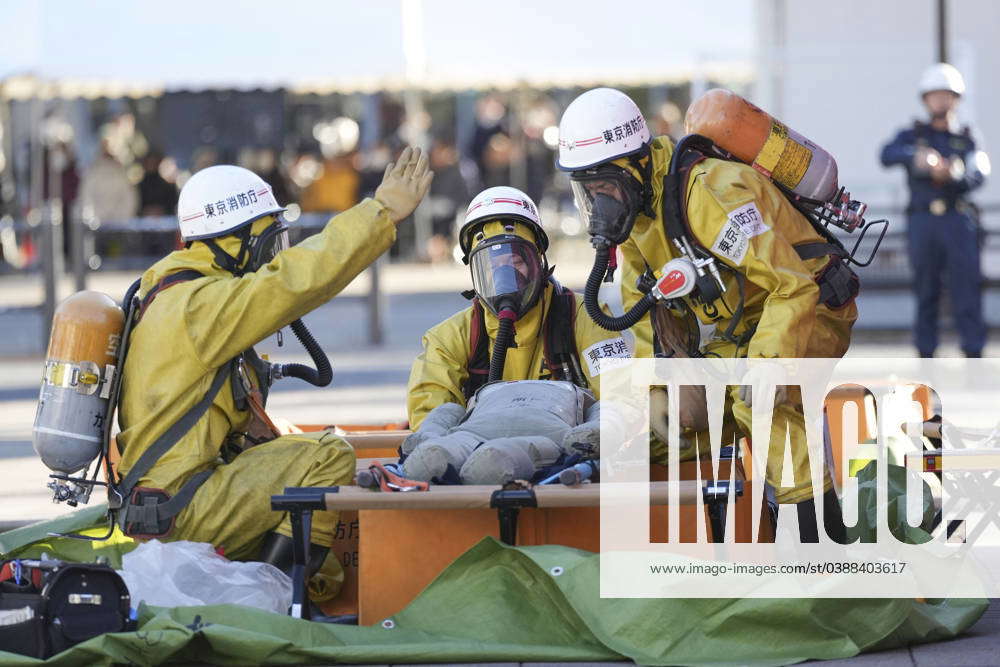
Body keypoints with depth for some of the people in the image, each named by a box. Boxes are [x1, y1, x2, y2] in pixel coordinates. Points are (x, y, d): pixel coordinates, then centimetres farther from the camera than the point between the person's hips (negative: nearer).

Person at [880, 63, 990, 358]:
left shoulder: (967, 140, 14)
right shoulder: (912, 136, 13)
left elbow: (978, 174, -4)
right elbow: (888, 155, -8)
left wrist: (952, 173, -27)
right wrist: (916, 157, -29)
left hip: (959, 222, 0)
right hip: (923, 221, 0)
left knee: (967, 286, -10)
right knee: (926, 291, 1)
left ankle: (974, 353, -13)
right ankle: (926, 353, 7)